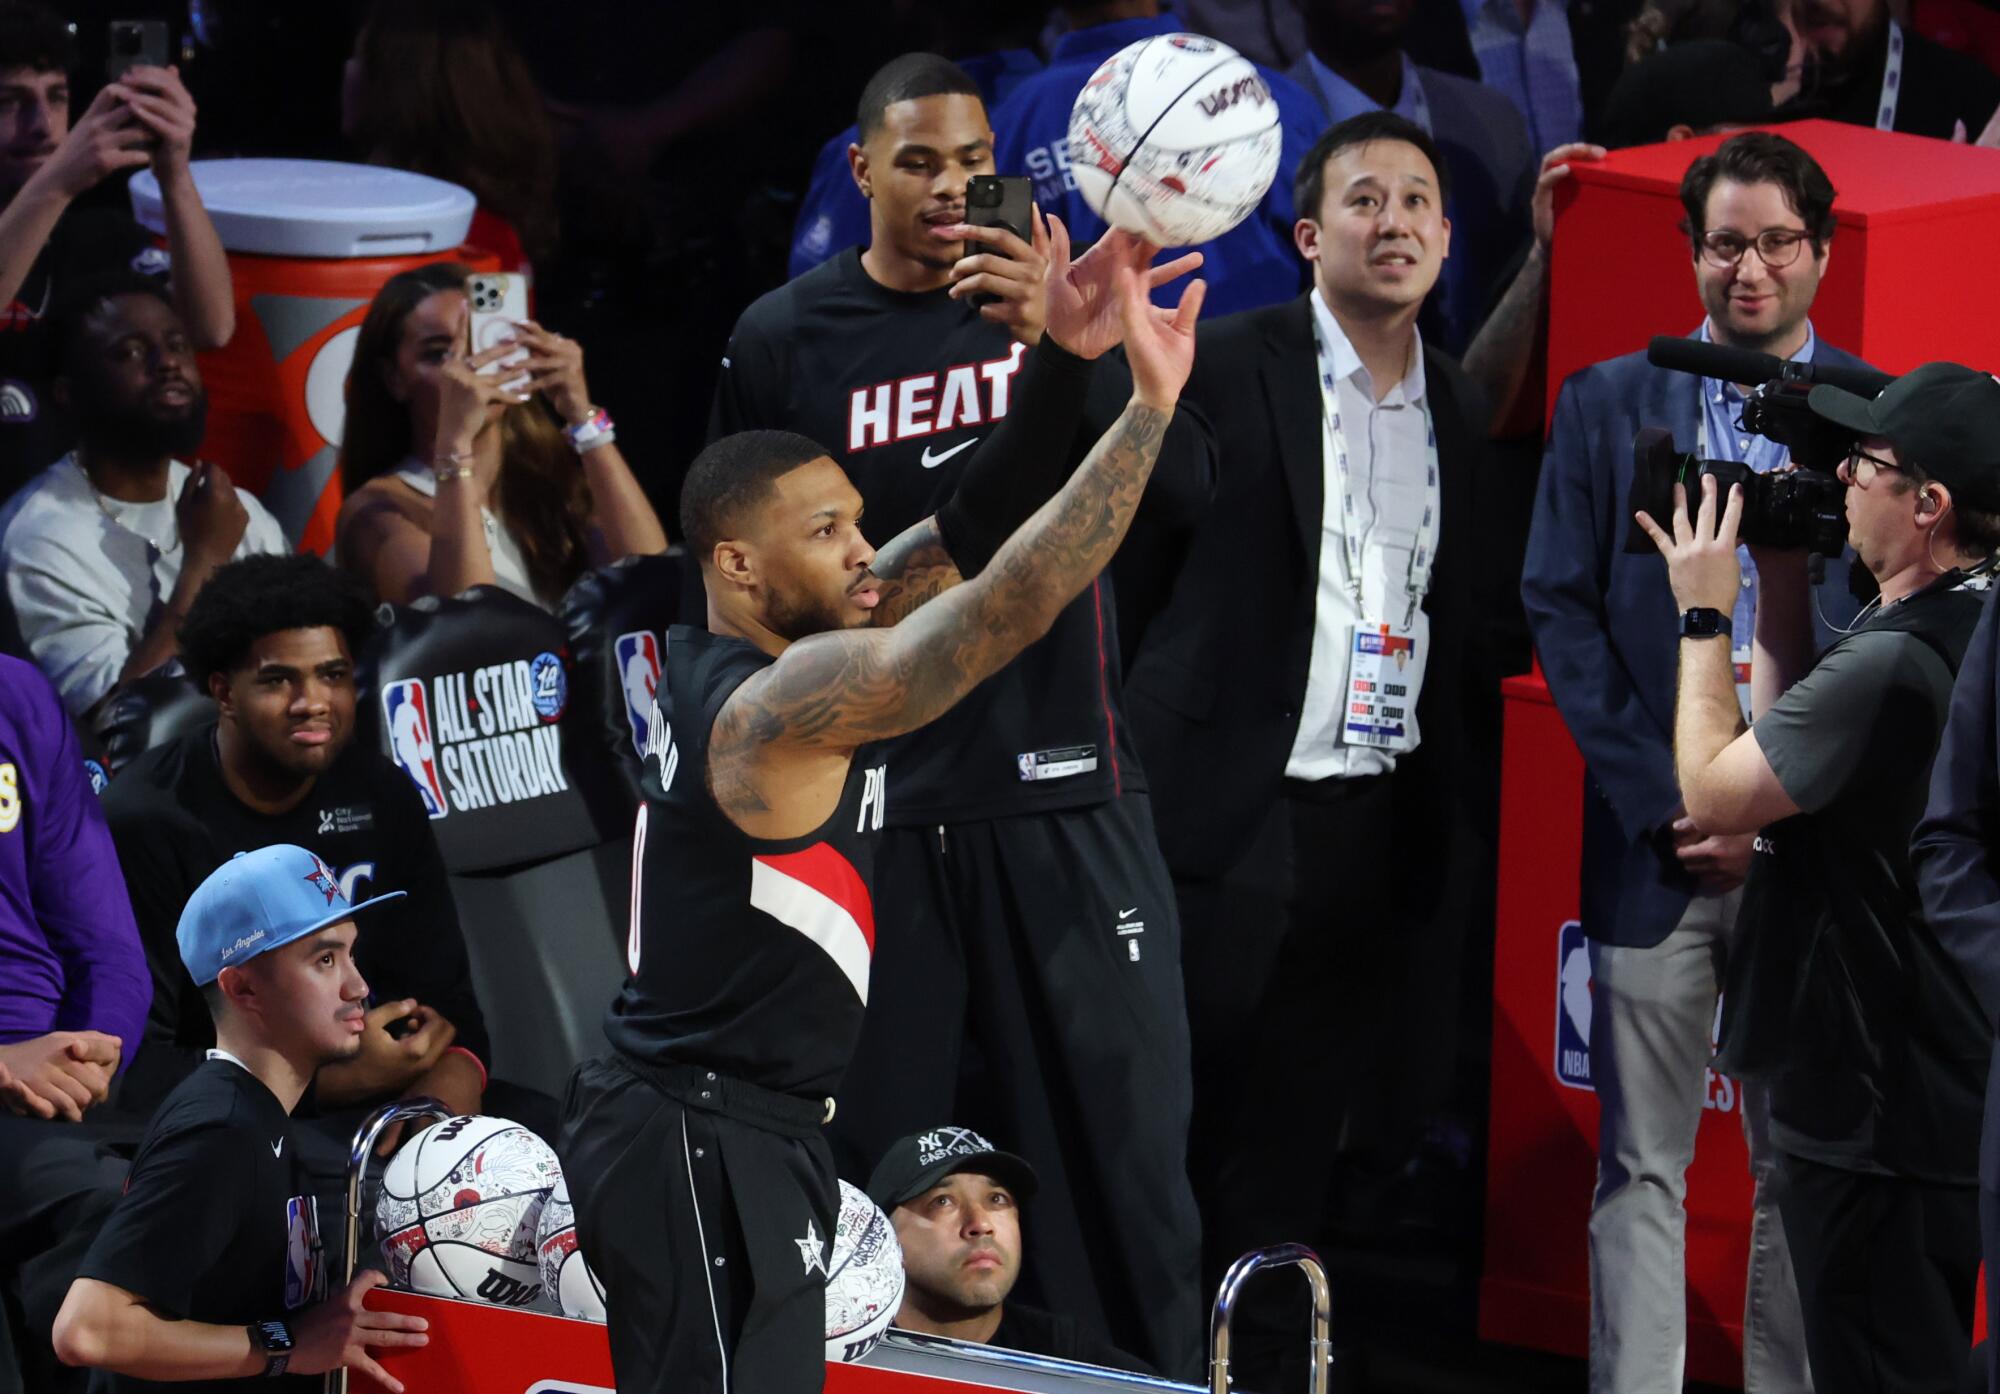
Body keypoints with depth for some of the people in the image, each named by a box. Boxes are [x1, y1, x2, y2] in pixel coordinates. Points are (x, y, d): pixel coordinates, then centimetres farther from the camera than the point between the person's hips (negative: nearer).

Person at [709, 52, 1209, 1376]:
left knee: (1121, 1138, -4)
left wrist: (1071, 343, -24)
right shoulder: (785, 341, 4)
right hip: (876, 803, 0)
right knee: (876, 1149, 0)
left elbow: (1187, 489, -8)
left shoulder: (1061, 297, 6)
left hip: (1066, 793, 0)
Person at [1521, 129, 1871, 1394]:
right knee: (1643, 1170, 1)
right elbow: (1562, 612, 2)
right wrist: (1661, 804, -7)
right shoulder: (1607, 407, 7)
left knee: (1806, 1169, 5)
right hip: (1655, 842, 0)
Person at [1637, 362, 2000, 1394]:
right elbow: (1795, 740, 18)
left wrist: (1703, 617, -6)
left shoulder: (1892, 665, -26)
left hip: (1874, 1120, -10)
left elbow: (1713, 794, -17)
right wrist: (1781, 581, 12)